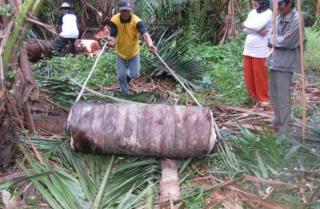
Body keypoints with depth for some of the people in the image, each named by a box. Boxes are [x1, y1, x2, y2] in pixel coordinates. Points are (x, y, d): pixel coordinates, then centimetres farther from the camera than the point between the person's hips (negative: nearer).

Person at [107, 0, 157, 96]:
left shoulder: (137, 21, -25)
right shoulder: (114, 20, -21)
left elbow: (145, 34, -40)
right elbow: (113, 36, -26)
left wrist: (150, 45, -60)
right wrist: (111, 42, -52)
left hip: (134, 52, 0)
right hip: (120, 52, 0)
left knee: (135, 75, 4)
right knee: (121, 75, 4)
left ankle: (128, 75, 42)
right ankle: (125, 91, 34)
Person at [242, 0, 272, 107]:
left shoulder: (268, 13, -8)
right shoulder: (252, 12, 12)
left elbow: (258, 26, -22)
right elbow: (245, 29, 0)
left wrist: (246, 24, -4)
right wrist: (258, 31, -15)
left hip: (260, 50, -7)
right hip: (248, 49, 7)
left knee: (260, 75, 0)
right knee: (248, 74, 11)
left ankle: (263, 98, 14)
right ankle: (253, 95, 26)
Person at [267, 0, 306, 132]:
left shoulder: (296, 20, -14)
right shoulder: (279, 18, 9)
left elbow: (287, 42, -18)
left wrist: (274, 40, -3)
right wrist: (272, 41, -5)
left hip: (285, 63, -8)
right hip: (274, 60, 8)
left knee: (283, 97, -2)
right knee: (273, 94, 17)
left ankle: (284, 129, 8)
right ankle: (278, 120, 35)